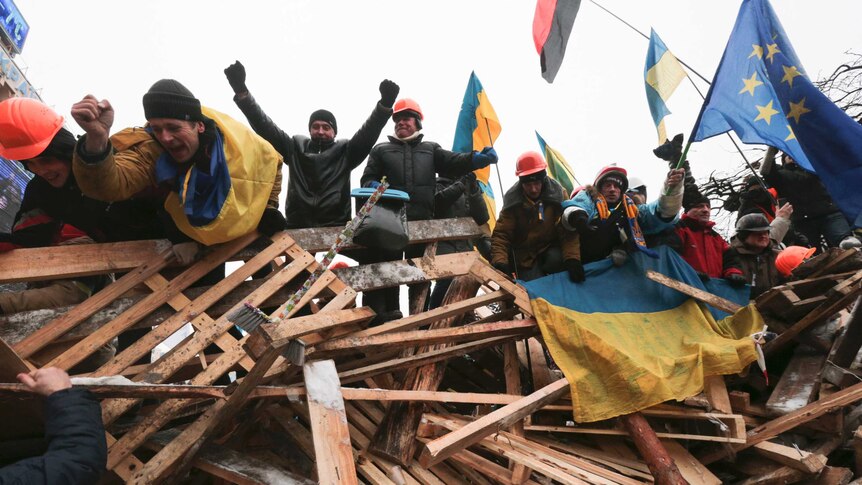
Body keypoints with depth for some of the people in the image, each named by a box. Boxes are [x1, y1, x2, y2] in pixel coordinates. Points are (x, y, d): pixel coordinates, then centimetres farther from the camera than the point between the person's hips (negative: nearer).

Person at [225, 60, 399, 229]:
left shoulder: (345, 151, 15)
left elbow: (368, 133, 0)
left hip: (336, 228, -1)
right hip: (297, 227, 1)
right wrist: (241, 91, 1)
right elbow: (265, 127, 11)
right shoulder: (295, 147, 18)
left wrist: (385, 104, -17)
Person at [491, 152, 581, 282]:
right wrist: (499, 263, -33)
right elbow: (501, 235, -15)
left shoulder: (557, 193, -14)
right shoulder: (513, 201, -15)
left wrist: (572, 259, -34)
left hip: (551, 247, 1)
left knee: (557, 260, -32)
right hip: (526, 254, -1)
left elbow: (568, 231, -17)